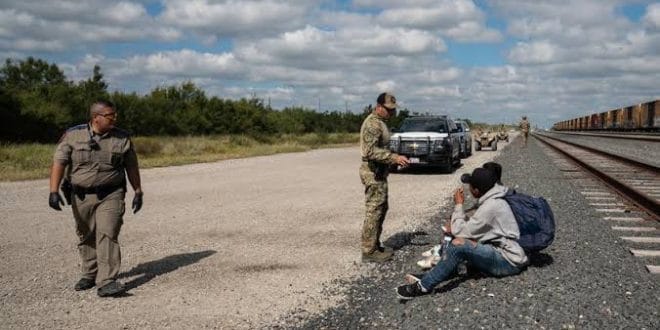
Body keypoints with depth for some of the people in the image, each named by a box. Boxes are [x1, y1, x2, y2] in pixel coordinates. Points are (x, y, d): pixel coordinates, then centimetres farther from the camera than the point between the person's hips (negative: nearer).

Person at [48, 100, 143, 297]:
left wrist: (138, 192, 8)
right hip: (81, 197, 1)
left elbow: (132, 167, 8)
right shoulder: (73, 135, -3)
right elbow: (59, 163, -5)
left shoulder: (122, 138, 1)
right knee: (86, 237, 13)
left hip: (110, 196, -1)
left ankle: (106, 282, -16)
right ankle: (89, 275, 31)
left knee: (107, 235, -13)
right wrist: (54, 191, -13)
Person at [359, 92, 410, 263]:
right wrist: (394, 158, -30)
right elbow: (370, 151, -28)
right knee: (373, 211, -6)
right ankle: (369, 251, 1)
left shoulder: (379, 122, 15)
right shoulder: (372, 123, -18)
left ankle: (375, 245, 26)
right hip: (373, 173, -11)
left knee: (381, 209, 16)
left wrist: (395, 158, 16)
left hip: (379, 172, 11)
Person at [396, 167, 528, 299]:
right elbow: (472, 228, 14)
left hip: (508, 262, -10)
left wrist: (458, 204, -8)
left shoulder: (490, 206, -23)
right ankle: (430, 277, 0)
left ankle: (424, 286, -17)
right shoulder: (492, 199, 8)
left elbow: (462, 232, -18)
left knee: (459, 244, -25)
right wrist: (456, 225, -2)